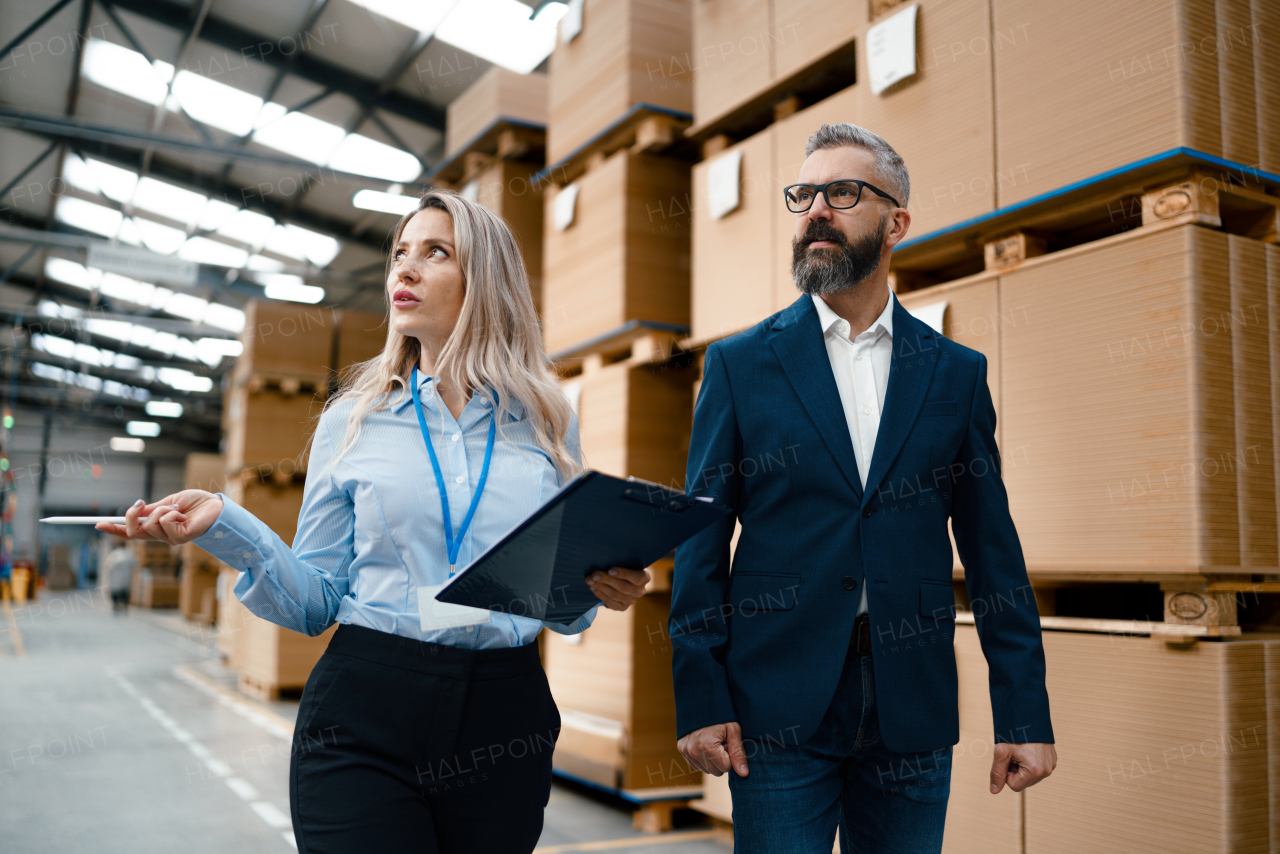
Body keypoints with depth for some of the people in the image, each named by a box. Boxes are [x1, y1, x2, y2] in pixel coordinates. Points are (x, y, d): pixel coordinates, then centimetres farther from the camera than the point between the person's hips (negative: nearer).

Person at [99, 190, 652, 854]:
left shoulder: (546, 424, 5)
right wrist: (222, 526, -11)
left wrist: (604, 586, -11)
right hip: (362, 722, -1)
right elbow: (318, 601, 2)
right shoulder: (353, 420, 4)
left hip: (503, 717, 1)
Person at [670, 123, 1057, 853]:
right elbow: (701, 542, 0)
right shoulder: (740, 364, 2)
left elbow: (992, 550, 5)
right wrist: (701, 700, -6)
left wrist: (1026, 714, 1)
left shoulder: (956, 372, 6)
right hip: (778, 710, -1)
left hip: (913, 713, 2)